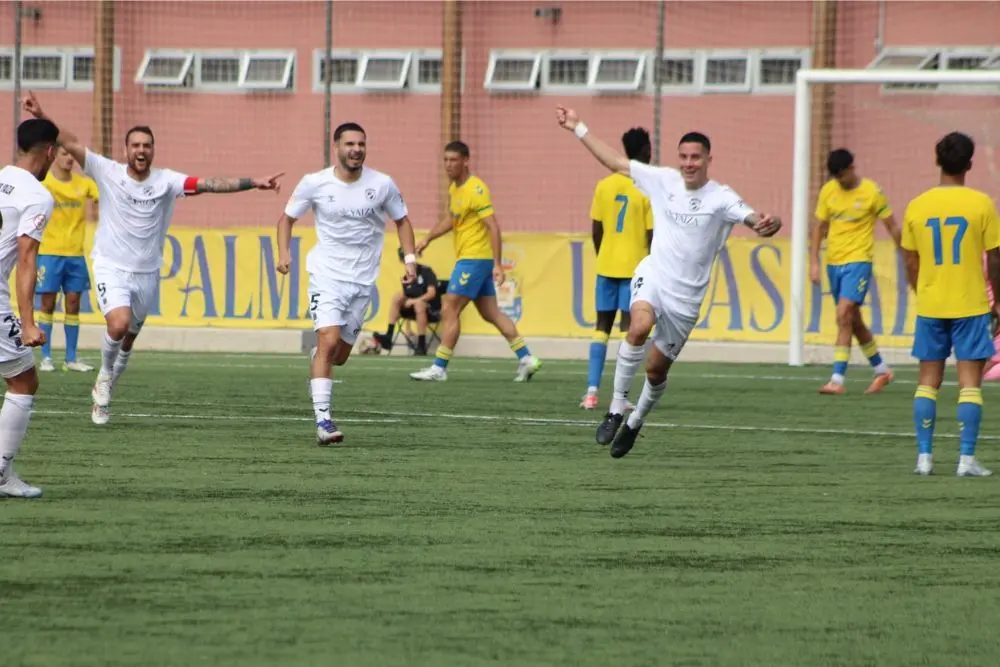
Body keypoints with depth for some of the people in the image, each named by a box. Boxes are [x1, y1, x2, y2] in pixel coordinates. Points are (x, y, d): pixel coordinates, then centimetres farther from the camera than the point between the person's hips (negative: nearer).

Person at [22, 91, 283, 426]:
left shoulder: (165, 181, -4)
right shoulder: (108, 172, -7)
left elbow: (208, 184, -11)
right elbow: (71, 143, -11)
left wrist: (252, 183, -20)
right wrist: (41, 117, -22)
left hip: (147, 273, 3)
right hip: (112, 268, -3)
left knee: (129, 338, 11)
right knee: (119, 324, -25)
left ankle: (104, 390, 34)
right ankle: (105, 373, 5)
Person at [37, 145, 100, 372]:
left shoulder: (84, 183, 5)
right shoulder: (42, 182, -5)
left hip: (76, 253, 4)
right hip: (49, 252, -3)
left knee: (73, 303, 5)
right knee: (48, 303, -1)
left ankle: (71, 358, 11)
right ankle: (46, 357, 6)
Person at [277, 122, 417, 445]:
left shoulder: (382, 185, -3)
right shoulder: (315, 184, -6)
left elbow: (402, 221, 12)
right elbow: (287, 217, 7)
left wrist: (409, 258, 0)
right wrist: (284, 252, -8)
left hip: (363, 281, 3)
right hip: (327, 275, -3)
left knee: (339, 355, 8)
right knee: (329, 342, -21)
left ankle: (317, 362, 46)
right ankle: (323, 420, -20)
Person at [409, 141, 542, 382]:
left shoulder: (476, 190, -17)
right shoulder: (454, 188, 12)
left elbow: (493, 227, -20)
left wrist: (497, 264, -24)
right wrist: (428, 238, 18)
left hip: (474, 258, -9)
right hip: (467, 258, 9)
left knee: (449, 310, -8)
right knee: (491, 313, 11)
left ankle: (439, 368, -5)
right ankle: (526, 359, 13)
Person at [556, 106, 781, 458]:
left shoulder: (721, 198, -8)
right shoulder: (663, 180, 1)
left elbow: (752, 218, -22)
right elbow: (616, 162, 9)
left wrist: (767, 224, -47)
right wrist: (578, 128, 10)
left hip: (686, 295, -1)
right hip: (653, 275, 1)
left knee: (657, 367, 7)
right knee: (640, 326, -31)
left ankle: (636, 422, 35)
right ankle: (616, 410, -24)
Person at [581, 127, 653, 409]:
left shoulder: (605, 185, 4)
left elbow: (596, 230, 6)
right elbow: (652, 235, -10)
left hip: (607, 266, 4)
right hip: (635, 267, -4)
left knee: (602, 325, 10)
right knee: (629, 327, -2)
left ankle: (592, 391, 3)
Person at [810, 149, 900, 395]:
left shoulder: (872, 193, -9)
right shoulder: (828, 191, 4)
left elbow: (893, 227, -2)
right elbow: (819, 227, 11)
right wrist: (814, 262, 4)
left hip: (858, 262, -6)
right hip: (834, 262, 6)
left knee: (844, 316, -17)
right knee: (853, 321, 14)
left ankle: (837, 379, -19)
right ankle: (882, 371, 30)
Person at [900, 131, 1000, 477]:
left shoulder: (917, 206, 1)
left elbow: (911, 263, 7)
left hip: (930, 306, 3)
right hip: (970, 305, -3)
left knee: (928, 380, 10)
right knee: (969, 381, 0)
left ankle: (924, 456, 7)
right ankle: (967, 459, -6)